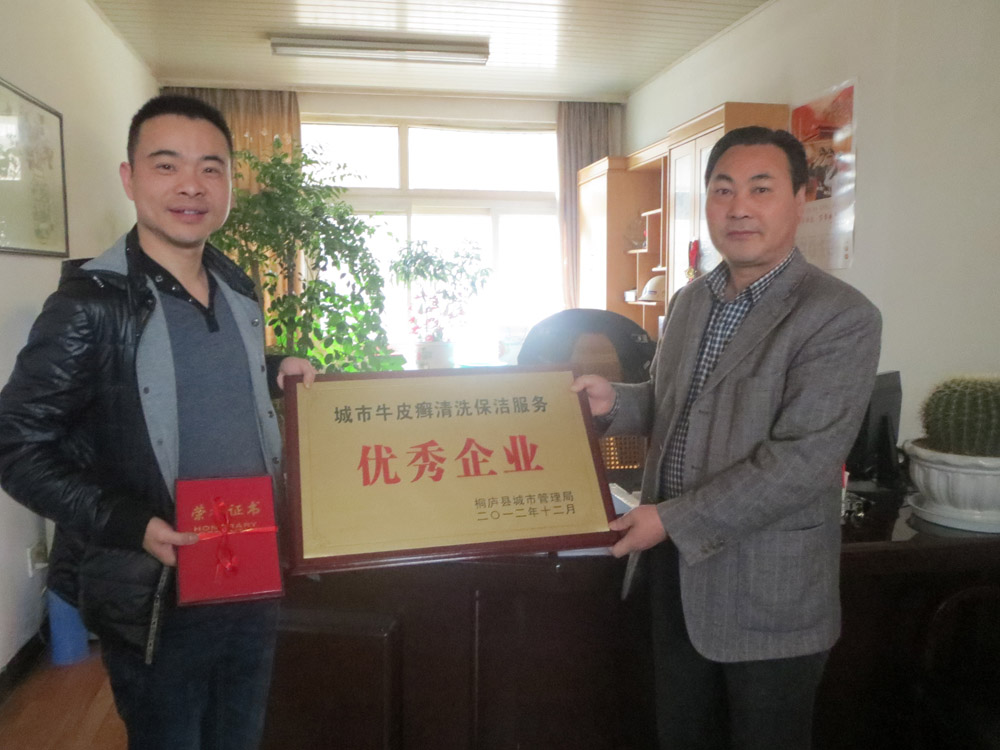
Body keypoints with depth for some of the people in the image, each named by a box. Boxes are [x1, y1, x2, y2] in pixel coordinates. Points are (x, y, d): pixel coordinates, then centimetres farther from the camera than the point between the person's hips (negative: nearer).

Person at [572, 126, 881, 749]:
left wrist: (673, 520, -21)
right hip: (677, 569, 6)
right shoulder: (690, 301, 7)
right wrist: (614, 401, -3)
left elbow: (803, 459, -23)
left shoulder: (842, 318, -16)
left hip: (769, 596, -6)